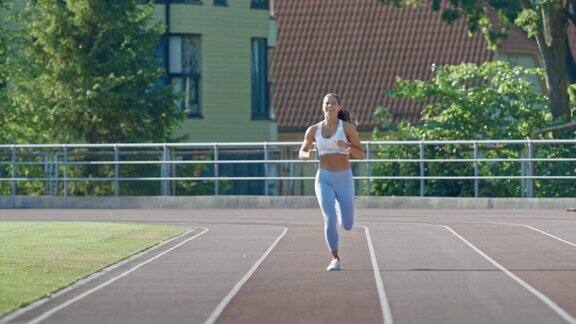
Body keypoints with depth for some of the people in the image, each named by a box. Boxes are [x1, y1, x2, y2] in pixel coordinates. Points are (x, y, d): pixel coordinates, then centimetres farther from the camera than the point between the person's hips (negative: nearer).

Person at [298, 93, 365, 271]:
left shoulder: (348, 127, -3)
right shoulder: (313, 130, 4)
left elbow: (361, 155, -2)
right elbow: (301, 154, 14)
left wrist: (347, 146, -23)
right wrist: (308, 155, -11)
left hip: (344, 179, 0)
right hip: (324, 179, 0)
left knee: (347, 226, 3)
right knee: (330, 220, -20)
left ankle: (339, 207, 40)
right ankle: (335, 260, -5)